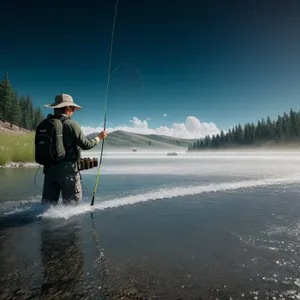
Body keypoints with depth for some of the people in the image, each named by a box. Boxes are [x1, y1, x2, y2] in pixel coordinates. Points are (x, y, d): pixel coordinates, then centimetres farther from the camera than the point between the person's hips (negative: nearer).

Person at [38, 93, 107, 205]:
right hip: (68, 169, -5)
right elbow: (86, 144, -10)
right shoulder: (71, 124, -11)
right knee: (72, 202, 9)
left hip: (49, 169, 6)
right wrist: (99, 137, 5)